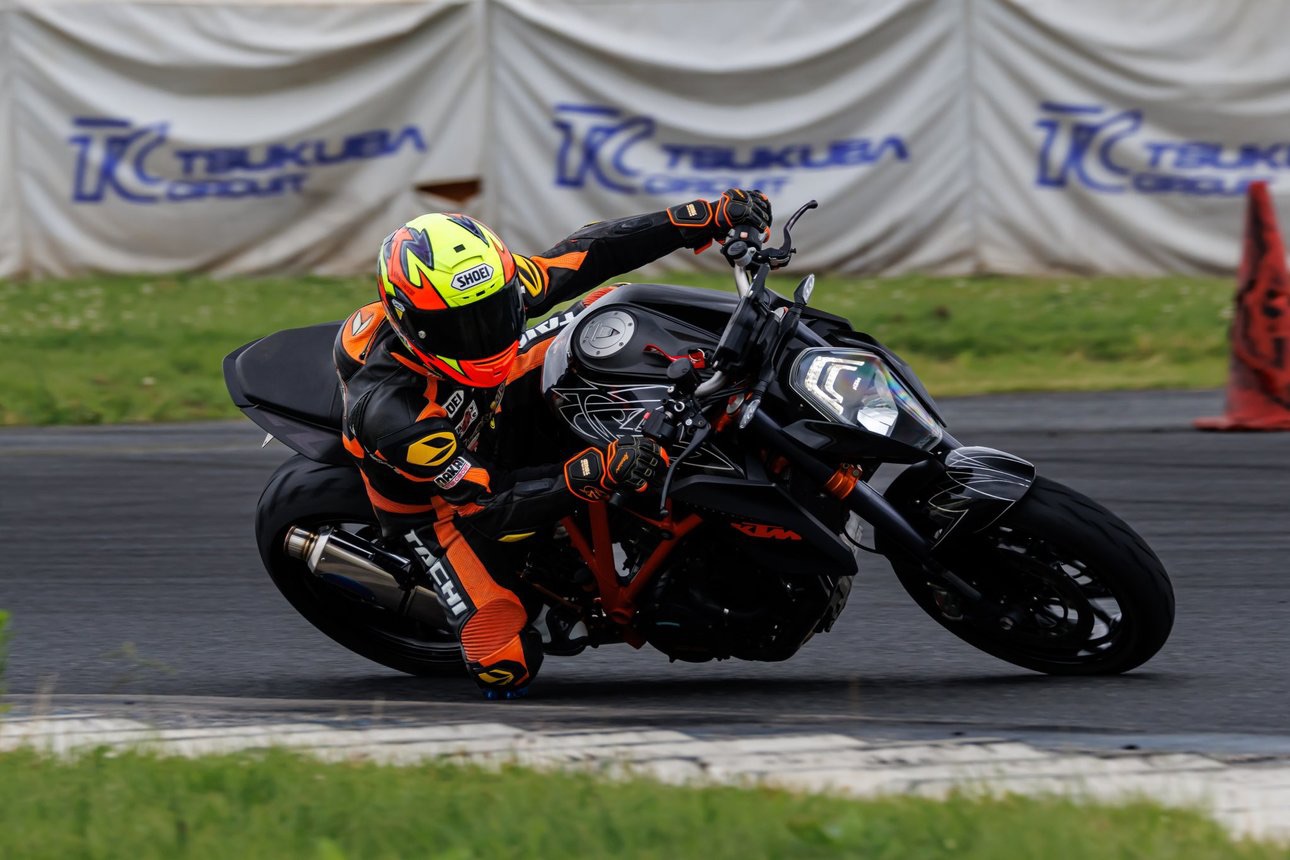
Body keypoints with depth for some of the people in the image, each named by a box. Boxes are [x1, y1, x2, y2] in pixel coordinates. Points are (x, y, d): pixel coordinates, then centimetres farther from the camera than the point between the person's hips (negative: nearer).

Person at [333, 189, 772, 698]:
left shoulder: (493, 287, -26)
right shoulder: (388, 413, -41)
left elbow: (588, 255, -13)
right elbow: (486, 506, -38)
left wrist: (711, 218, -19)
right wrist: (590, 476, -52)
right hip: (442, 505, -5)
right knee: (504, 668, -20)